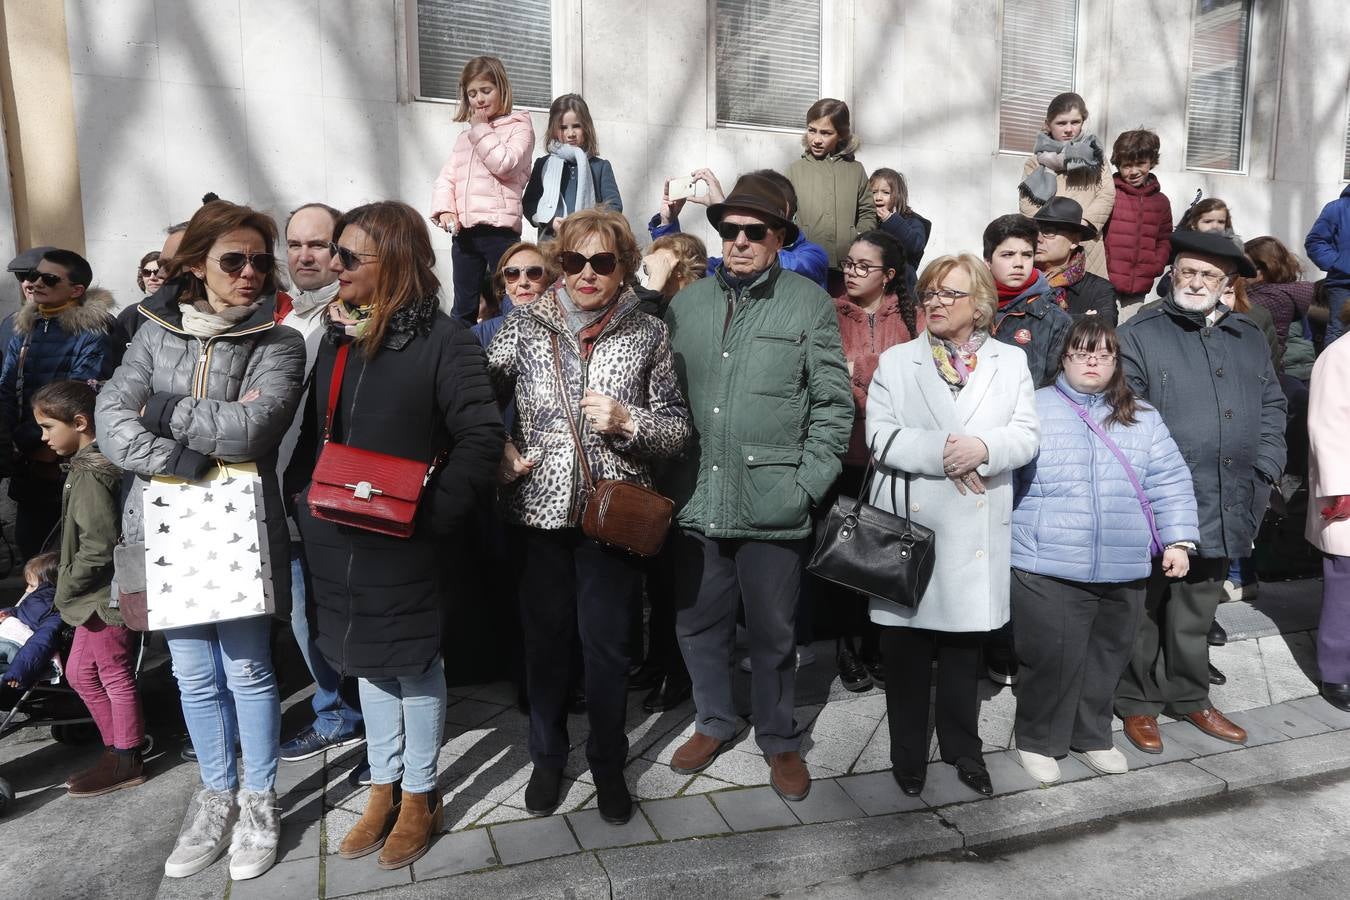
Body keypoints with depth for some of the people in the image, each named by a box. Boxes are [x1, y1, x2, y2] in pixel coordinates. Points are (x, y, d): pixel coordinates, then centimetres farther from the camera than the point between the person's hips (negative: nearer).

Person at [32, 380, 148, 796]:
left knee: (115, 677, 4)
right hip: (101, 596, 10)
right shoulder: (96, 463, 9)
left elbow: (98, 546, -26)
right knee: (79, 672, 19)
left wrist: (68, 588, -14)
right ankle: (119, 744, 29)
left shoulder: (90, 475, -21)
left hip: (106, 598, -10)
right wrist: (72, 589, 15)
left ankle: (126, 762, 18)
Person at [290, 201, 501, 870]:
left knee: (413, 664, 10)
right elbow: (312, 430, 14)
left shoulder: (442, 340, -13)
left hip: (401, 547, -6)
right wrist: (303, 499, 4)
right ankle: (383, 789, 37)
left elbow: (481, 438, -17)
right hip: (337, 542, 7)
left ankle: (419, 797, 29)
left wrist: (433, 515, -19)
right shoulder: (336, 333, 8)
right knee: (368, 663, 19)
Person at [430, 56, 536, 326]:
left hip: (499, 228, -5)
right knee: (463, 308, 9)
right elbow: (446, 177, 14)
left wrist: (481, 129, -1)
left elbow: (505, 165, -12)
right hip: (463, 231, 6)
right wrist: (444, 209, -4)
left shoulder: (519, 127, 5)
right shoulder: (465, 136, 22)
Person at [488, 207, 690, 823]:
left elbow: (678, 428, 0)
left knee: (606, 645, 8)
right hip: (539, 510, 1)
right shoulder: (526, 326, 0)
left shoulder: (647, 334, -1)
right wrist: (499, 452, -9)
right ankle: (547, 757, 35)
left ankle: (608, 765, 30)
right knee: (545, 639, 13)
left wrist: (626, 421, -17)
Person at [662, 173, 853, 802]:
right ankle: (714, 723, 38)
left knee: (773, 632, 10)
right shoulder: (687, 303, 9)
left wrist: (808, 483, -8)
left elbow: (834, 404, -2)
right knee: (698, 624, 15)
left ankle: (779, 739, 32)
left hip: (772, 505, -3)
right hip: (696, 502, 4)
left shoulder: (809, 304, -1)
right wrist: (668, 474, 5)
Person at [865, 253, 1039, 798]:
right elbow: (881, 436, -5)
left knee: (966, 646, 12)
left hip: (976, 532, 1)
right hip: (909, 525, -1)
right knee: (906, 648, 6)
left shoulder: (1011, 362, 10)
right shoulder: (895, 361, 7)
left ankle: (962, 749, 29)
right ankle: (908, 755, 21)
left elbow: (1025, 437, 1)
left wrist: (983, 447, -19)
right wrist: (942, 453, -17)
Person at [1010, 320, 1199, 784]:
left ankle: (1092, 736, 35)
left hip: (1123, 569, 4)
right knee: (1051, 659, -2)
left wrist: (1178, 539, 1)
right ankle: (1038, 740, 20)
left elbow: (1170, 482, 10)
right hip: (1049, 568, -4)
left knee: (1106, 658, 16)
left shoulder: (1142, 418, 12)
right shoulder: (1033, 410, 0)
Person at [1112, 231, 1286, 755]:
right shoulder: (1139, 335, -4)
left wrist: (1265, 471, 4)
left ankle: (1189, 697, 33)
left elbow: (1271, 407, 17)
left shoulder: (1249, 338, 15)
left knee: (1198, 610, 17)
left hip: (1224, 509, 5)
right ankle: (1138, 703, 22)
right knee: (1146, 608, 7)